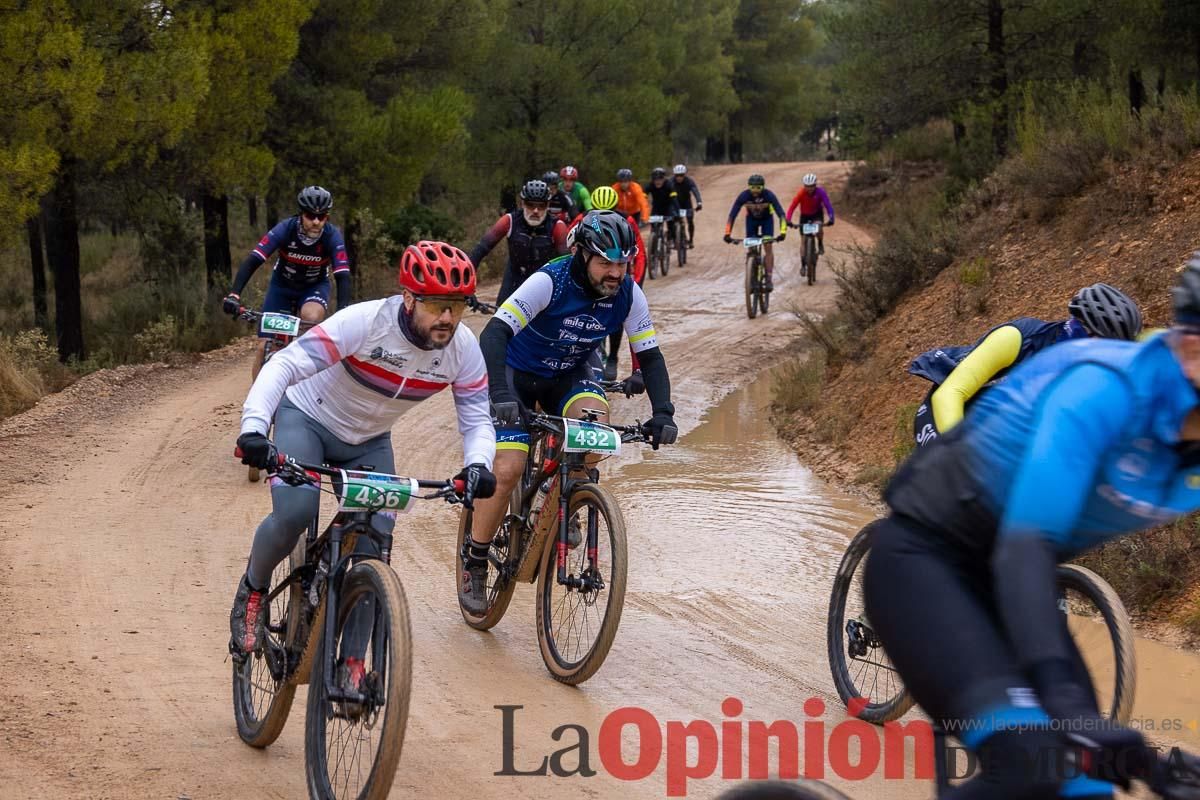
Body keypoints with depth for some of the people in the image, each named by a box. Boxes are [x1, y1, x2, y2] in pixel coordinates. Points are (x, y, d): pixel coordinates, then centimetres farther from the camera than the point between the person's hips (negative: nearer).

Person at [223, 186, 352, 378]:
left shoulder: (332, 236, -26)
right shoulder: (286, 229, -27)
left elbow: (342, 276, -32)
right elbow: (252, 261, -33)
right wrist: (234, 295, -46)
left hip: (314, 287, 0)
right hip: (282, 285, 0)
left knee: (311, 317, -34)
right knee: (266, 348, -9)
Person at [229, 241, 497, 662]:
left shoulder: (463, 348, -20)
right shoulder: (365, 322, -34)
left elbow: (477, 419, -14)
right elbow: (284, 365, -37)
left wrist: (477, 465, -37)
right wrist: (253, 428, -52)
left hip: (368, 442, 4)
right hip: (307, 419, -4)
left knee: (375, 547, -8)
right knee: (293, 515, -29)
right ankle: (252, 590, 2)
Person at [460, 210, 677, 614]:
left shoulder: (628, 295, -16)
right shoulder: (549, 282, -29)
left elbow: (650, 356, -10)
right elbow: (493, 335, -36)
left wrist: (663, 413, -25)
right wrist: (499, 395, -51)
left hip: (568, 376, 3)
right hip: (517, 374, -3)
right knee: (507, 468, -19)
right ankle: (474, 567, -1)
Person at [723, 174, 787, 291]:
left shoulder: (769, 195, -33)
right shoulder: (744, 196, -31)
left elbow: (781, 214, -35)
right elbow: (732, 215, -29)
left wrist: (783, 232, -48)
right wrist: (727, 234, -39)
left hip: (766, 219, -1)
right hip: (751, 219, 1)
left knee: (768, 247, -16)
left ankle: (769, 279, -13)